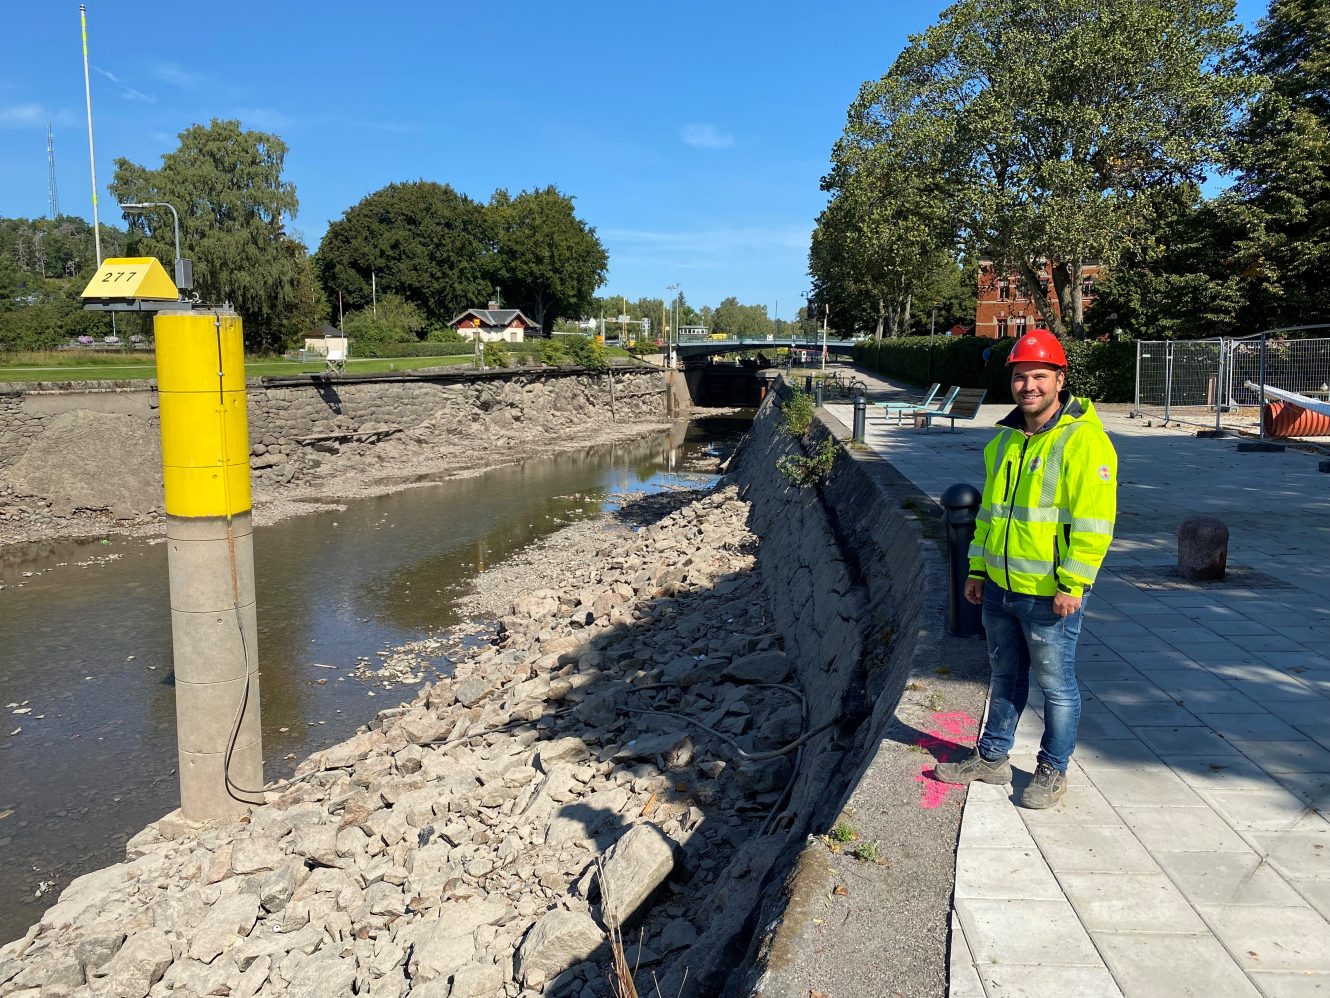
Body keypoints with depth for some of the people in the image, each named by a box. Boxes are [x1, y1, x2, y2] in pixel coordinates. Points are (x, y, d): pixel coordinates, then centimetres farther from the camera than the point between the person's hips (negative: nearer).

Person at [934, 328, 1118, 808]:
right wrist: (978, 569, 17)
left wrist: (1072, 584, -20)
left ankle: (1052, 771, 25)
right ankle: (992, 757, 35)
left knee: (1055, 684, 8)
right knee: (1004, 676, 20)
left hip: (1050, 593, -7)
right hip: (1000, 588, 7)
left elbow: (1094, 519, -19)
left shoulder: (1083, 440, -14)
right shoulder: (1006, 438, 10)